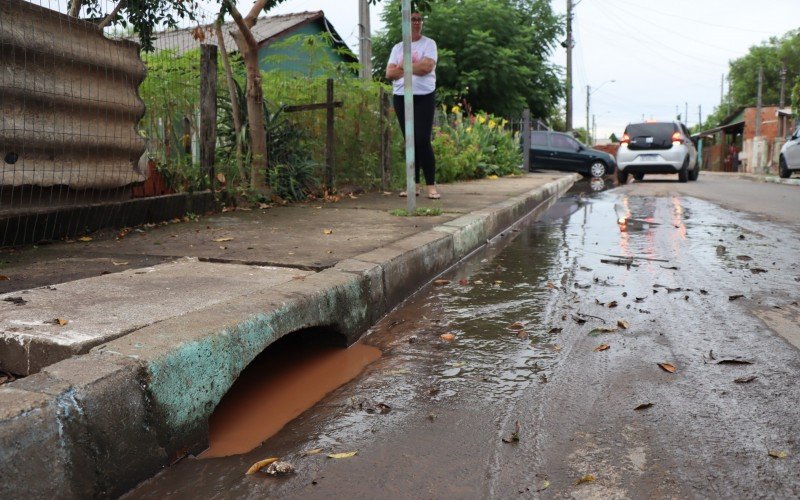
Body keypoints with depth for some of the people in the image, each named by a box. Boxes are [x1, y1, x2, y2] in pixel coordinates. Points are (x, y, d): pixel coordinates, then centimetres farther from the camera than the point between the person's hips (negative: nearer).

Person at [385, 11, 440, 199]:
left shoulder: (429, 43, 4)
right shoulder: (397, 47, 14)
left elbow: (427, 66, -14)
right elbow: (389, 73, 2)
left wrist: (403, 67, -6)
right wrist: (415, 69, -9)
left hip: (424, 97, -4)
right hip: (401, 98, 4)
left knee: (423, 140, -12)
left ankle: (431, 185, -8)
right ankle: (413, 184, 9)